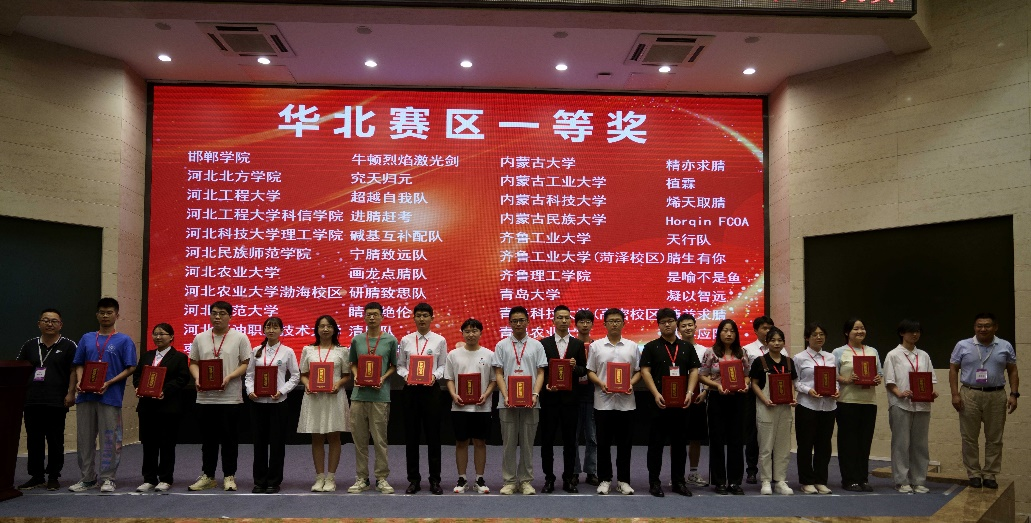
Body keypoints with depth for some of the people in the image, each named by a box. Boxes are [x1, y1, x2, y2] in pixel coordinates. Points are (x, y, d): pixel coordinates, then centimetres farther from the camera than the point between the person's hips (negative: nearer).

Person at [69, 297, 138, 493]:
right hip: (86, 396, 4)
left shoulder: (124, 340, 1)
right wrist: (80, 382, -6)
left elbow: (130, 368, -4)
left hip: (110, 396, -4)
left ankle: (107, 478, 10)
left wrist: (109, 383, -15)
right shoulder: (87, 338, 12)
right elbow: (79, 365, 14)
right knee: (84, 438, 9)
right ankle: (87, 477, 21)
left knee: (110, 439, 0)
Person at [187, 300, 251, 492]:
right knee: (208, 439, 11)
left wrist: (229, 377, -17)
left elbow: (246, 364, -4)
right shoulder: (200, 338, 9)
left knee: (230, 439, 4)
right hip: (205, 397, 3)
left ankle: (229, 477, 13)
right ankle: (207, 476, 22)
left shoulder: (240, 337, -2)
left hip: (230, 397, -3)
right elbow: (193, 362, 13)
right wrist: (197, 378, -6)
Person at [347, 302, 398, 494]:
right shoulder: (357, 340, 8)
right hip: (359, 394, 3)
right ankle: (361, 478, 18)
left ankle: (382, 478, 13)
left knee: (380, 439, 2)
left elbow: (394, 366, 7)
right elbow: (353, 364, 17)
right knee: (359, 439, 7)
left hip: (380, 394, -2)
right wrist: (356, 377, -2)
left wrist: (383, 378, -9)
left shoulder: (390, 340, 2)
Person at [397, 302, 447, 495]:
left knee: (433, 434, 3)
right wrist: (405, 375, -12)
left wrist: (435, 375, -16)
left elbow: (443, 365, 3)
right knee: (411, 434, 6)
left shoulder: (439, 340, 4)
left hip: (431, 388, -1)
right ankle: (413, 479, 16)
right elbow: (400, 364, 7)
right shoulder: (406, 340, 7)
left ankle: (435, 479, 13)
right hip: (410, 389, 1)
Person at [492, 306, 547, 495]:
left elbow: (540, 373, 4)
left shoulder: (536, 345, 7)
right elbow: (498, 373, 3)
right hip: (508, 402, 0)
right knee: (509, 442, 4)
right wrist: (506, 396, -10)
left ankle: (526, 481, 16)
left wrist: (535, 394, -11)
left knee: (527, 443, 6)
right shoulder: (501, 345, 5)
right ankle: (509, 481, 14)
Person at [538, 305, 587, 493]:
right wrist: (546, 384, -12)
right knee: (547, 439, 3)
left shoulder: (578, 344, 8)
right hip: (549, 397, -1)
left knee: (570, 439, 5)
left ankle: (568, 478, 16)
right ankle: (549, 478, 13)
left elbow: (584, 371, 6)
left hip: (570, 398, 1)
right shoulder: (544, 343, 5)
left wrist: (575, 366, -15)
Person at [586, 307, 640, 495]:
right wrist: (601, 383, -13)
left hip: (626, 401, 1)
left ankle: (623, 480, 17)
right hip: (603, 401, -1)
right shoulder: (596, 346, 4)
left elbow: (638, 371, 9)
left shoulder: (631, 346, 8)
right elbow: (590, 371, 4)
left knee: (625, 443, 6)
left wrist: (632, 383, -9)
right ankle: (604, 479, 16)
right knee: (604, 443, 5)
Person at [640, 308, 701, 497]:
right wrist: (656, 394, -15)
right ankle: (654, 482, 10)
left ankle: (679, 481, 19)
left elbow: (694, 370, 7)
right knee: (656, 443, 2)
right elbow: (645, 371, -5)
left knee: (680, 442, 9)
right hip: (659, 402, -3)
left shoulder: (687, 347, 11)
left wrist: (689, 393, -7)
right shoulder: (651, 347, 2)